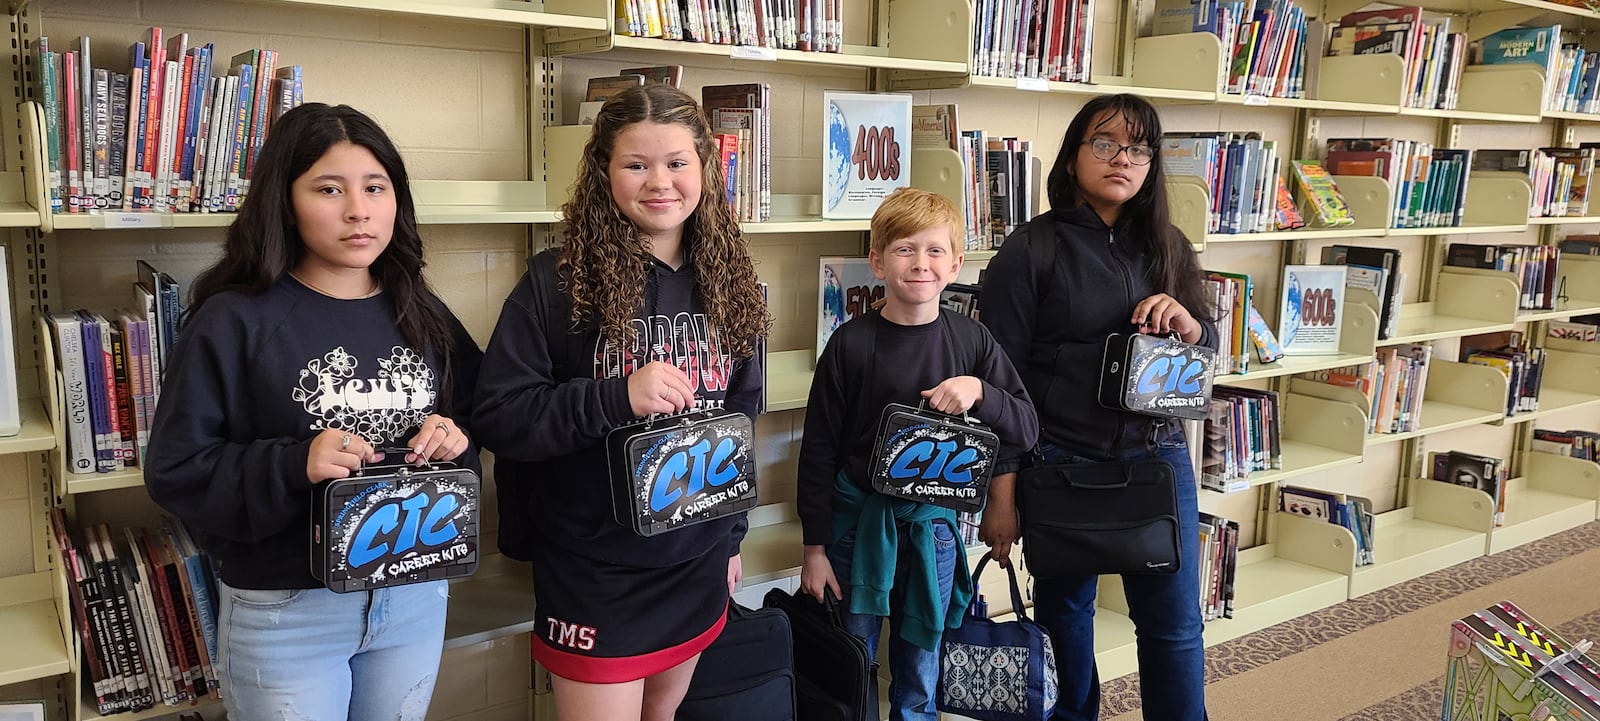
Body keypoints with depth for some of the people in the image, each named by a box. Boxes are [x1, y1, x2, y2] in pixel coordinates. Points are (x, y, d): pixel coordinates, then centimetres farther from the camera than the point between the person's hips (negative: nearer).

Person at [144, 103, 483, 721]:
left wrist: (455, 441, -11)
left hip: (416, 597, 4)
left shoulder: (422, 317, 3)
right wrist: (293, 467, -26)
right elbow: (175, 470, -11)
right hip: (284, 613, -4)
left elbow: (473, 420, 11)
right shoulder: (235, 322, -11)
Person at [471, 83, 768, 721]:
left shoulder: (726, 282, 3)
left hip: (698, 564, 5)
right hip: (594, 571, -5)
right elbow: (496, 417, -15)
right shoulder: (557, 282, -12)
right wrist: (617, 397, -28)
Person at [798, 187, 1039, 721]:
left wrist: (980, 391, -20)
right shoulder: (851, 344, -9)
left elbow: (1026, 430, -1)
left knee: (919, 674, 15)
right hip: (858, 518, -2)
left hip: (934, 523, 2)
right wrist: (814, 547, -4)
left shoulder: (971, 339, -2)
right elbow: (819, 451, -5)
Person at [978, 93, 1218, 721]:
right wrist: (1000, 494, -9)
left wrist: (1187, 323, -9)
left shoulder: (1166, 247, 8)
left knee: (1175, 622, 7)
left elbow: (1210, 347, 16)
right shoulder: (1031, 252, -7)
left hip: (1157, 454, 4)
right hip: (1063, 460, -3)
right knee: (1066, 610, 12)